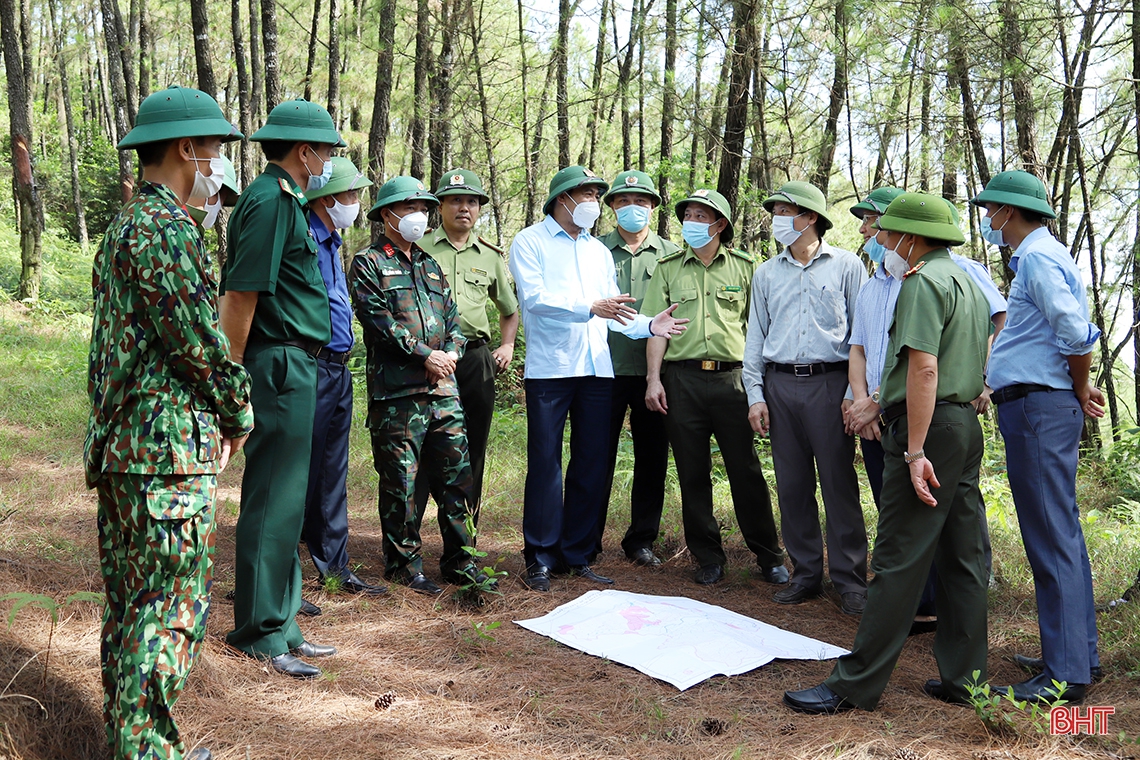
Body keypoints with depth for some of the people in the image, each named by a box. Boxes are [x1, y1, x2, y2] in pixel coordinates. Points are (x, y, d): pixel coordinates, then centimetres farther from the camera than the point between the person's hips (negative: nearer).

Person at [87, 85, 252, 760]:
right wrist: (241, 415, -1)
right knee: (172, 610, -3)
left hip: (119, 444, 10)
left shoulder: (124, 224, 18)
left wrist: (217, 419, 16)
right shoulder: (166, 228, -15)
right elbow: (201, 341, -17)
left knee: (130, 604, 15)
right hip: (170, 449, -10)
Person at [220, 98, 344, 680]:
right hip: (279, 365, -10)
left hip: (290, 367, 10)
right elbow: (241, 295, -19)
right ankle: (261, 632, 6)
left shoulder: (283, 200, 18)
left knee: (284, 500, 14)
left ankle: (279, 626, 23)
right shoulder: (272, 201, -13)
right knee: (274, 502, -4)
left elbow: (240, 291, 19)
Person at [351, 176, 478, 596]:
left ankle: (459, 560, 15)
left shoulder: (430, 265, 22)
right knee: (401, 481, 0)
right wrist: (424, 354, -13)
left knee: (457, 474, 5)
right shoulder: (368, 263, 1)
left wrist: (449, 354, -1)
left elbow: (452, 317, 18)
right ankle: (403, 564, 11)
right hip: (396, 391, -6)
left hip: (443, 388, 6)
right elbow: (379, 319, -10)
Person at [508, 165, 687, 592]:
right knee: (545, 464, -3)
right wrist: (590, 308, -23)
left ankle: (577, 556, 16)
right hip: (549, 368, -6)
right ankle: (540, 559, 5)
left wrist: (648, 325, -1)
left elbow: (614, 312, 17)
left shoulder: (599, 251, 21)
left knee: (591, 465, 7)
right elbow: (534, 298, -13)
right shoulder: (530, 242, 3)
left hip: (596, 368, 6)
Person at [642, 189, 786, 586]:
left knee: (747, 470, 0)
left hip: (731, 377, -1)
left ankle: (769, 557, 12)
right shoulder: (668, 268, 11)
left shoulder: (744, 267, 9)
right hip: (682, 379, 1)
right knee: (693, 473, 5)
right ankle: (708, 557, 17)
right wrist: (654, 378, -1)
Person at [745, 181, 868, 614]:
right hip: (780, 386, 4)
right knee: (792, 485, 7)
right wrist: (755, 395, 6)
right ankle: (806, 574, 18)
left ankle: (850, 580, 6)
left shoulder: (846, 266, 4)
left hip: (829, 383, -4)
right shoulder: (767, 274, 14)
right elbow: (755, 337, 15)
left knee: (839, 483, -3)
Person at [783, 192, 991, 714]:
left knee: (898, 560, -9)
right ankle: (964, 677, 16)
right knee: (961, 557, 11)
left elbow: (924, 367, -20)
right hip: (966, 425, 10)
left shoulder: (923, 281, -10)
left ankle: (856, 684, -5)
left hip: (929, 428, -10)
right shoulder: (967, 282, 21)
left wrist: (915, 451, -23)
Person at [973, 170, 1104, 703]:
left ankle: (1065, 674, -5)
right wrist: (1079, 392, 16)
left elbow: (1077, 334, -22)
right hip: (1038, 408, 11)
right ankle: (1077, 653, 24)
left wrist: (1080, 392, -8)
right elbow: (1070, 332, 23)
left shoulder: (1037, 257, -13)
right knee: (1061, 534, 15)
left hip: (1039, 408, -11)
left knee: (1051, 539, -9)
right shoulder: (1040, 254, 19)